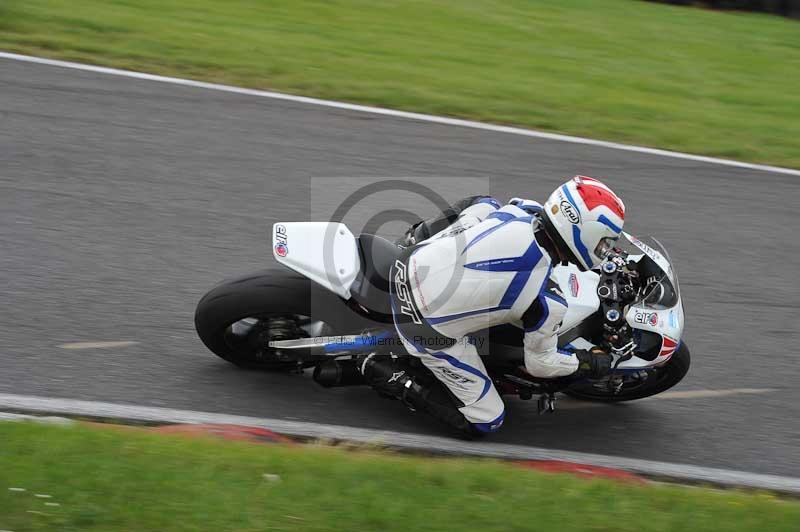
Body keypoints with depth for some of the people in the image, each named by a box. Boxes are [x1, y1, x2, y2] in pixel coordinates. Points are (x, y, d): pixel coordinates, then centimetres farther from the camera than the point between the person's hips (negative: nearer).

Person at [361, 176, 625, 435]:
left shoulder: (520, 209, -9)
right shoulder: (549, 301, -23)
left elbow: (479, 204, 12)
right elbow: (540, 363, -7)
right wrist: (590, 362, 10)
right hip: (430, 331, -7)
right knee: (485, 422, 7)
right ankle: (391, 375, 3)